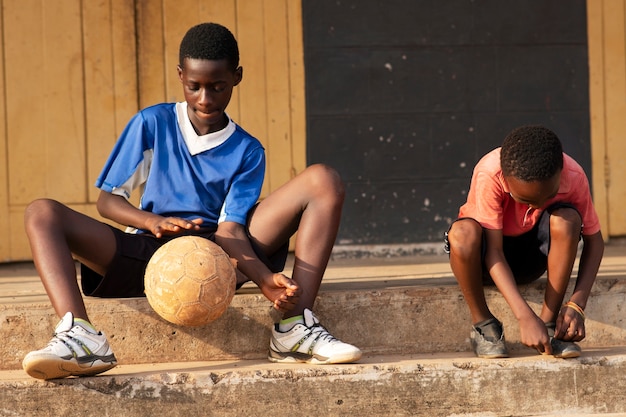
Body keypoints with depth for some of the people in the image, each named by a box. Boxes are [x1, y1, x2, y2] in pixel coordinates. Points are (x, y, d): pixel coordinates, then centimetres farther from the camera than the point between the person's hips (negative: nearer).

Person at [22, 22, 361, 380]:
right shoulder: (152, 124, 6)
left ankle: (296, 329, -27)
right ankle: (80, 336, -47)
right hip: (146, 253, 0)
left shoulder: (247, 152, 7)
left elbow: (230, 227, -5)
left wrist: (266, 278, -27)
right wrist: (153, 221, -20)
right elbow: (107, 199, 3)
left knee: (323, 181, -14)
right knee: (42, 214, -23)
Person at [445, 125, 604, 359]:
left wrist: (577, 305, -28)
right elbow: (493, 251, -32)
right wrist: (525, 317, -42)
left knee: (567, 219, -30)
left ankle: (550, 324, -17)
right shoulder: (489, 175, -32)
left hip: (532, 255, 2)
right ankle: (483, 326, -14)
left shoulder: (573, 176, -24)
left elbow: (594, 240, -14)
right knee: (462, 233, -37)